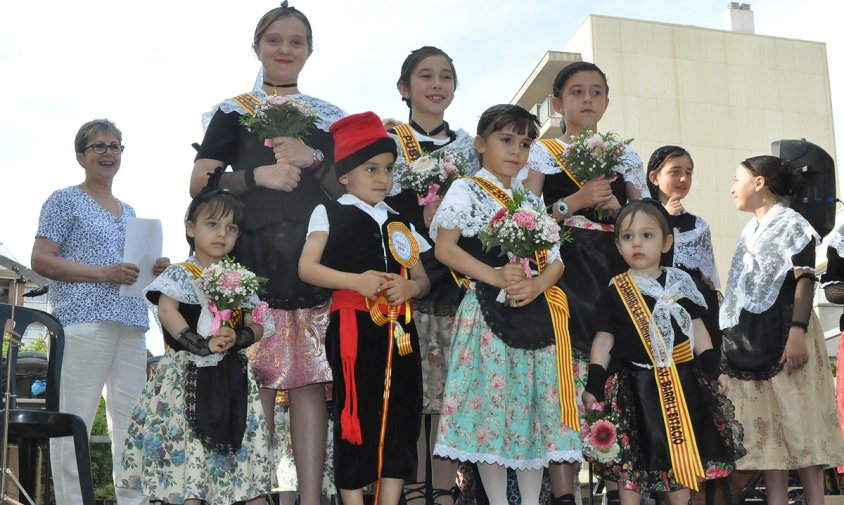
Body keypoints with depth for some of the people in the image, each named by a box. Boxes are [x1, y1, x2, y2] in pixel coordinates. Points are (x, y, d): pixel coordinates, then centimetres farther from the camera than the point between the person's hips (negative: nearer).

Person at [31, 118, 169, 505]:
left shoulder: (129, 212, 23)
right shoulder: (66, 200, 4)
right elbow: (40, 260, -5)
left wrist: (154, 270, 6)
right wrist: (105, 273, -14)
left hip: (131, 324, 7)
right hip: (83, 321, -6)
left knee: (131, 424, 4)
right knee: (73, 423, -8)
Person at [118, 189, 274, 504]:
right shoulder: (180, 274, 0)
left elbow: (257, 326, 9)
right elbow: (166, 311, -15)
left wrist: (238, 338, -13)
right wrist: (202, 345, -22)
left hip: (232, 378, 5)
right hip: (189, 378, -4)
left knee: (244, 449, 4)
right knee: (186, 445, -6)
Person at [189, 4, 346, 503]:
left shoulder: (330, 116, 18)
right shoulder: (233, 112, 14)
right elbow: (198, 185, 6)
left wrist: (313, 159, -5)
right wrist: (257, 176, -10)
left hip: (316, 256, 1)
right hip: (253, 255, -1)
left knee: (311, 379, -4)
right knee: (255, 377, -7)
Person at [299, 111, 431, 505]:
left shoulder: (399, 223, 18)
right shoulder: (329, 214, 6)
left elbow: (422, 280, 17)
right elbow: (307, 268, -3)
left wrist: (409, 287, -8)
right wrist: (356, 280, -17)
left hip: (398, 328, 5)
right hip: (353, 325, -4)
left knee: (400, 415, 4)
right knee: (355, 414, -1)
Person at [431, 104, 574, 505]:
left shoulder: (532, 202, 18)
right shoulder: (466, 190, 2)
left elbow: (556, 261, 13)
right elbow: (445, 248, -10)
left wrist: (537, 284, -9)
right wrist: (494, 276, -19)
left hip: (535, 313, 6)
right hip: (488, 312, -5)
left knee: (534, 405, 6)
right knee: (491, 405, -5)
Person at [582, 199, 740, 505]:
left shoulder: (680, 283, 6)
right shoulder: (615, 292, -1)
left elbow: (697, 329, 12)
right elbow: (604, 340, 2)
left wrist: (714, 370, 8)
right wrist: (594, 385, -2)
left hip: (682, 383, 2)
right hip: (636, 385, -2)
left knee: (682, 455, 9)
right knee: (632, 458, 0)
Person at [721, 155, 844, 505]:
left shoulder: (792, 225, -4)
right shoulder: (750, 231, 18)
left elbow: (805, 281, -12)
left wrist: (798, 332, -23)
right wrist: (731, 336, 16)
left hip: (783, 333, -7)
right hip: (751, 339, 7)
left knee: (798, 420, -6)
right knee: (767, 424, 5)